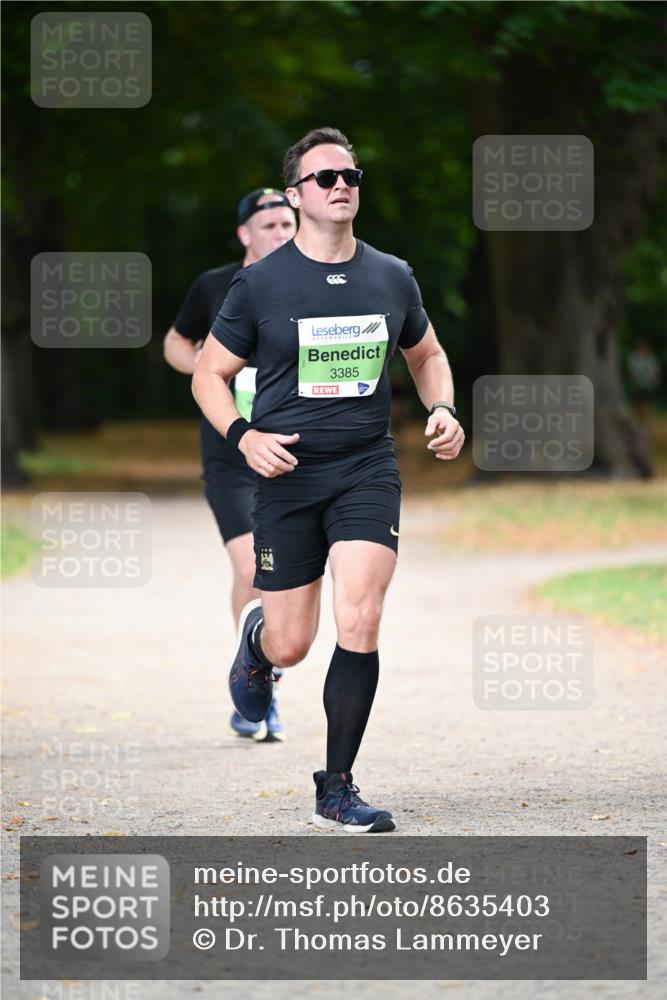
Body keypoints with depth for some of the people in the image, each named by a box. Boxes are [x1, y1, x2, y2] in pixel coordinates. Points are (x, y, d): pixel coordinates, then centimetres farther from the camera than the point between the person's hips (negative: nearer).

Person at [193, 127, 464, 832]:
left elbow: (426, 355, 23)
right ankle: (254, 638, 43)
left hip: (367, 469, 1)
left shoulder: (392, 278, 5)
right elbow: (209, 374, 4)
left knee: (359, 626, -16)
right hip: (286, 470, -1)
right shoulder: (260, 284, -3)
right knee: (290, 645, 2)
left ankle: (336, 792, -4)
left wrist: (442, 410, 3)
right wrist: (243, 436, -14)